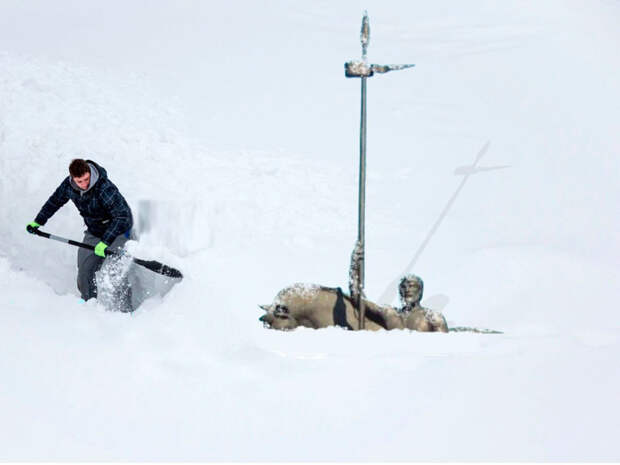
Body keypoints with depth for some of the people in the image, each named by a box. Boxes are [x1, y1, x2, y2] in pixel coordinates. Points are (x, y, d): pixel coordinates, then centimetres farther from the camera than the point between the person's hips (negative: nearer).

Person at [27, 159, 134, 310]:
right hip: (94, 231, 6)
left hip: (119, 229, -6)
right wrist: (38, 222, 16)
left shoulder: (105, 188, -34)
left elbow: (123, 215, -36)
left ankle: (125, 308, -11)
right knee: (84, 268, 1)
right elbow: (55, 201, 9)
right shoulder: (68, 185, -13)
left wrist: (105, 242, -40)